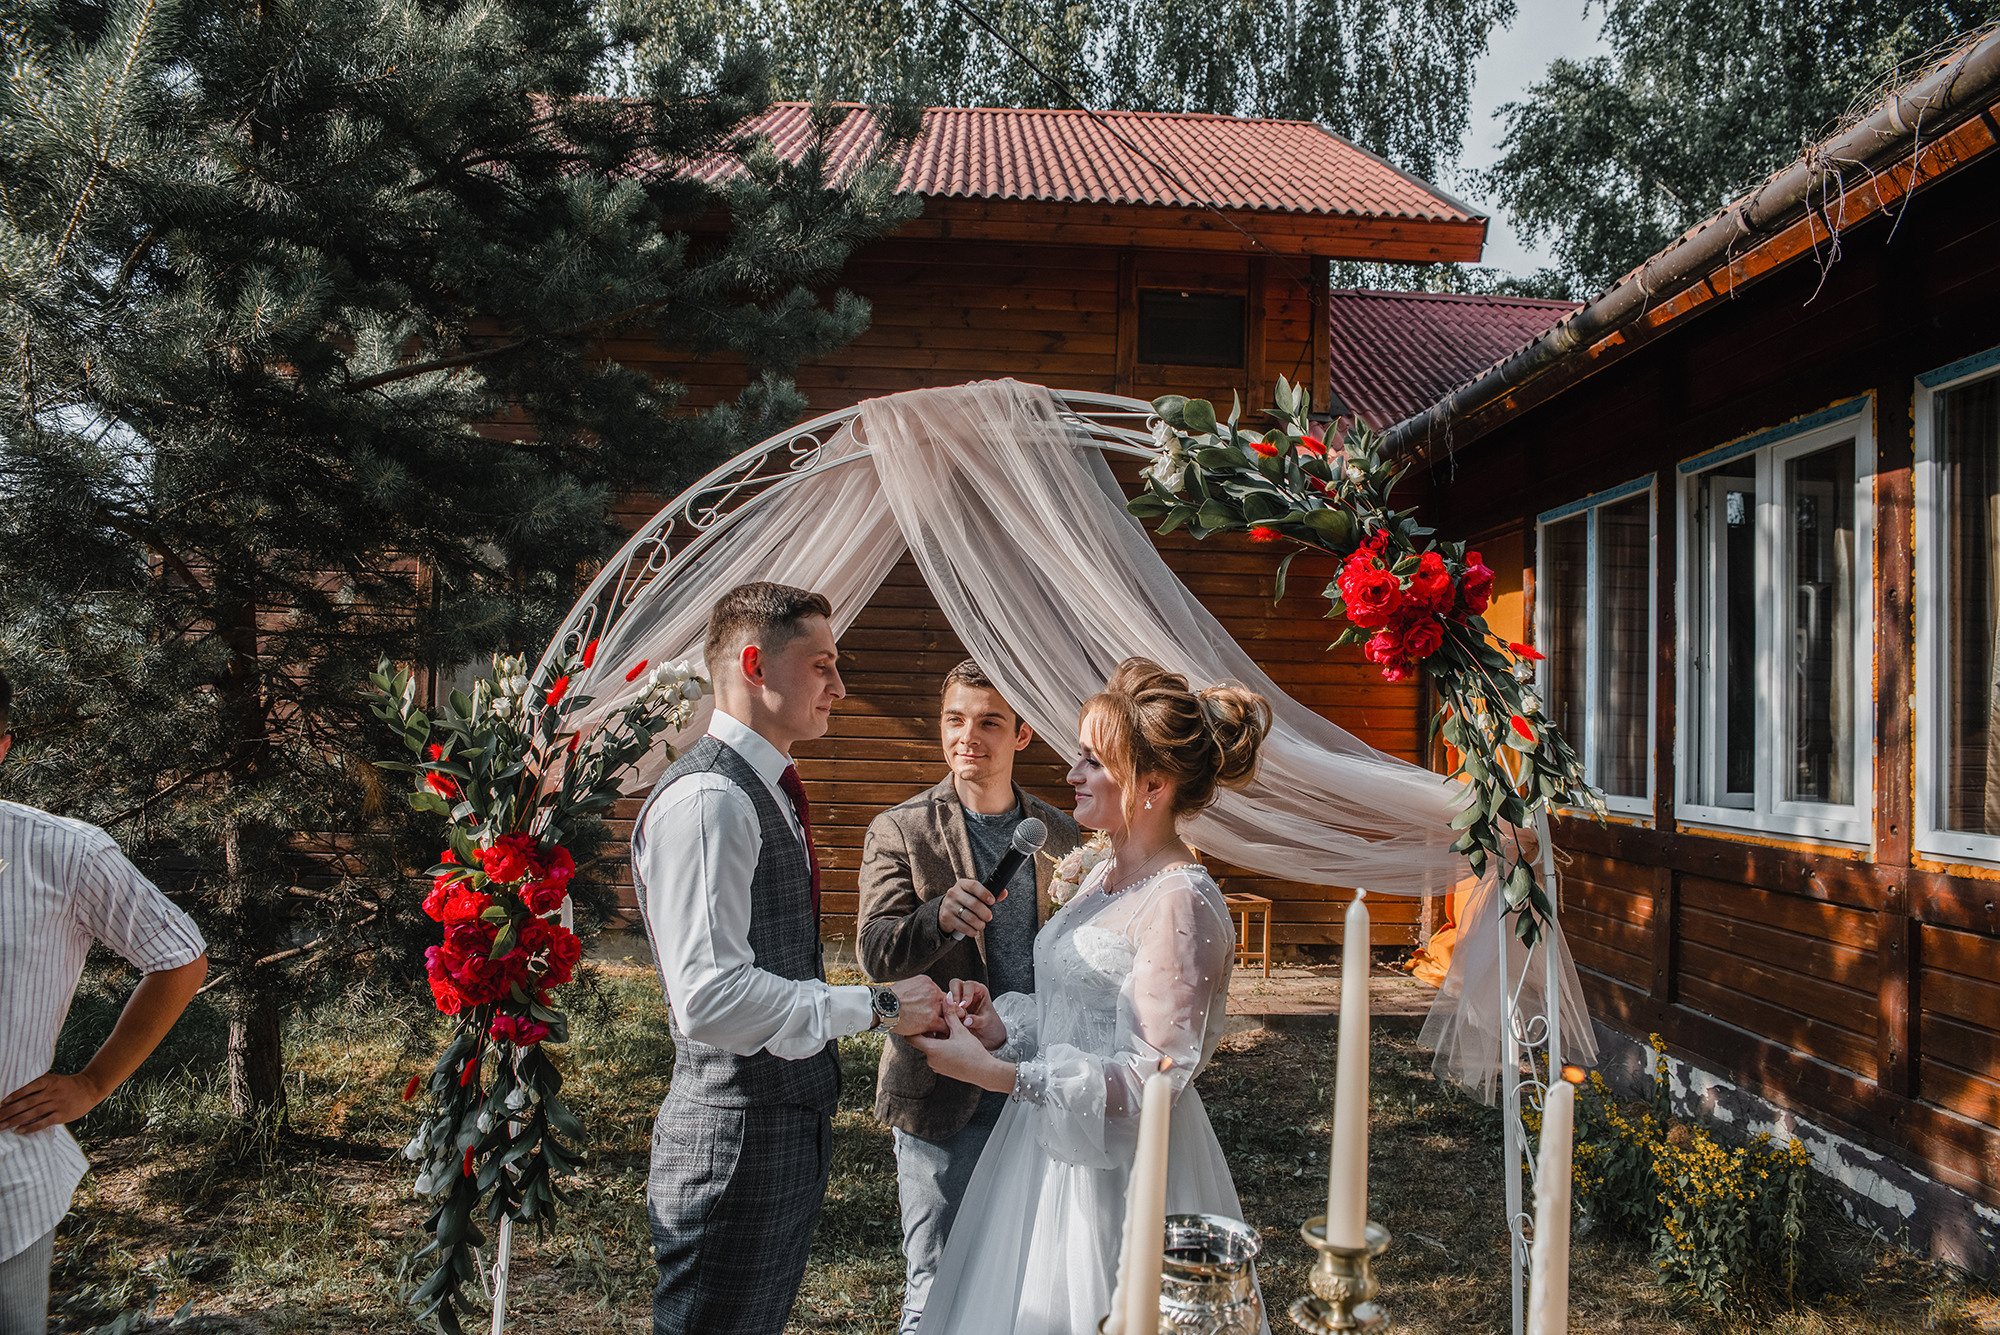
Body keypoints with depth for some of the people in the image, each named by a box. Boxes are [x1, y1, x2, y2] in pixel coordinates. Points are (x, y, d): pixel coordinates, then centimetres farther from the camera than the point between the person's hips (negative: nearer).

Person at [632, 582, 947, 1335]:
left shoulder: (765, 791, 13)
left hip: (791, 1125, 10)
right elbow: (712, 998, -29)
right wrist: (875, 1008, -22)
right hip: (737, 1139, -10)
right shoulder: (707, 798, -21)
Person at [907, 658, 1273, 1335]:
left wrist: (995, 1073, -25)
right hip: (1056, 1143, 8)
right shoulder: (1105, 876, 7)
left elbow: (1155, 1077, -23)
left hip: (1121, 1168, -8)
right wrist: (1005, 1025, -5)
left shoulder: (1181, 903, -21)